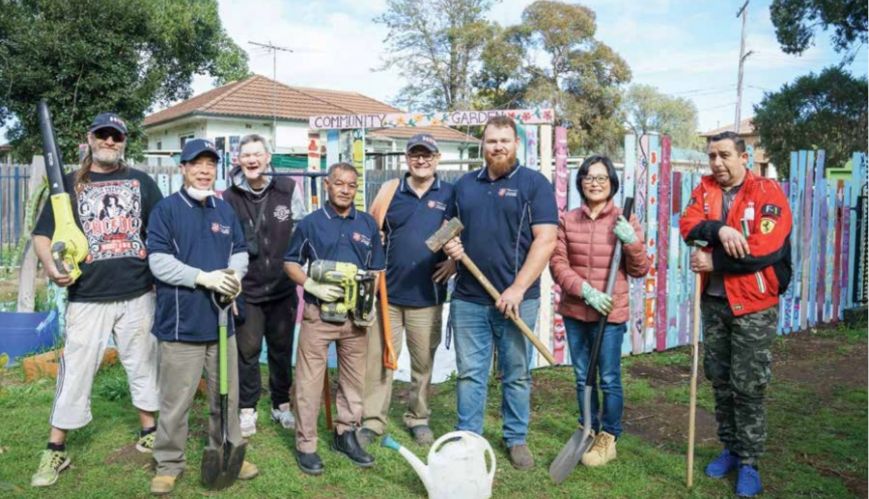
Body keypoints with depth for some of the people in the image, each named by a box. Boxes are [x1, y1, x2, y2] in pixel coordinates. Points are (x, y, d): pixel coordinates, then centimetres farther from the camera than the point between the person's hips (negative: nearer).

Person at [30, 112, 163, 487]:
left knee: (143, 363, 12)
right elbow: (43, 234, 2)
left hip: (138, 293, 1)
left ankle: (149, 432, 27)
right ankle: (56, 450, 15)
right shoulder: (70, 185, 5)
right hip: (88, 297, -1)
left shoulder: (141, 182, 7)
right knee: (75, 370, 3)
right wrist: (50, 267, -17)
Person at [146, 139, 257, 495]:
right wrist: (204, 278, -21)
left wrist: (235, 275, -9)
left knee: (227, 394, 14)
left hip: (221, 318, 5)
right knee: (176, 399, 3)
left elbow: (240, 251, 13)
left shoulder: (225, 210, 14)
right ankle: (169, 463, 19)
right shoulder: (166, 209, -4)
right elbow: (159, 261, -12)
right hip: (181, 322, -5)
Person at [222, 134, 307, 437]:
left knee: (282, 348, 13)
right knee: (247, 349, 5)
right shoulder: (229, 197, -5)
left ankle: (281, 404, 29)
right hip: (246, 288, -1)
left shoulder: (287, 189, -2)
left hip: (283, 286, 1)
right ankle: (247, 409, 22)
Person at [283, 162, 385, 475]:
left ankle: (346, 434, 28)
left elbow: (376, 270, 11)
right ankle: (306, 444, 12)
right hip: (317, 314, -3)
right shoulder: (310, 223, 0)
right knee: (309, 381, 1)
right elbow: (290, 264, 3)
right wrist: (311, 285, -15)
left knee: (353, 378, 12)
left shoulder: (368, 225, 7)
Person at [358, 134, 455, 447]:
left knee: (423, 362, 12)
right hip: (387, 292, 1)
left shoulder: (450, 194, 2)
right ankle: (372, 421, 14)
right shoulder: (390, 190, 5)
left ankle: (419, 418, 28)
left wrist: (454, 260, -7)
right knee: (378, 359, 4)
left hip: (427, 295, 0)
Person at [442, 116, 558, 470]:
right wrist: (450, 246, -2)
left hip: (516, 299, -3)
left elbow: (545, 240, -10)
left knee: (516, 374, 8)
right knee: (470, 373, 8)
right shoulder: (464, 184, 12)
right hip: (468, 298, 3)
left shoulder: (534, 183, -2)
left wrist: (518, 289, -16)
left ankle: (516, 440, 24)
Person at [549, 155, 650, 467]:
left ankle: (608, 439, 20)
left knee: (609, 379, 3)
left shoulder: (624, 222, -3)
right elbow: (558, 264, -2)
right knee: (583, 377, 14)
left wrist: (632, 241, -18)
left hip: (610, 313, -3)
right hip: (575, 312, 3)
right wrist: (586, 290, -15)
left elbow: (639, 271, -1)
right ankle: (588, 431, 30)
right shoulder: (568, 221, 2)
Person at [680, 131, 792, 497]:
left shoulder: (768, 192, -10)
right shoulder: (704, 189, 6)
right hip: (713, 301, 5)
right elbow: (688, 225, -10)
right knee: (719, 380, 13)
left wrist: (713, 262, -16)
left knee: (748, 385, 0)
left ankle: (749, 463, 14)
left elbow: (764, 249, -20)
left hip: (754, 305, -5)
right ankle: (730, 449, 29)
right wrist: (719, 229, -28)